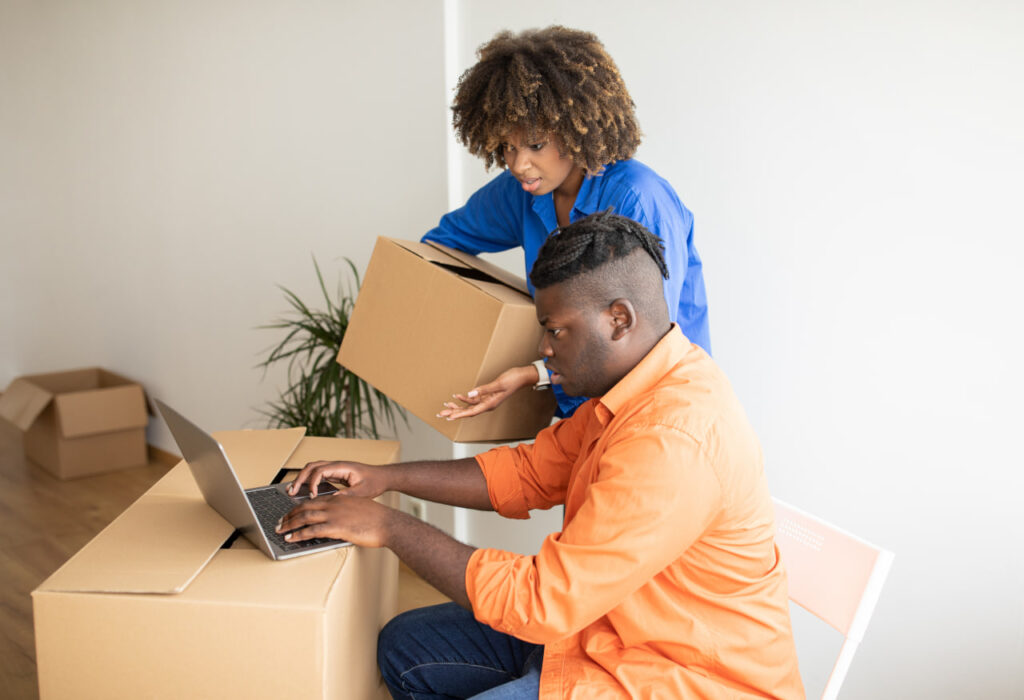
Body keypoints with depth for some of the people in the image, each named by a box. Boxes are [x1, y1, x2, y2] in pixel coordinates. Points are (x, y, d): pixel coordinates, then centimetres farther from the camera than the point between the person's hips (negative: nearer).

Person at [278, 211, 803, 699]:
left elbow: (539, 603, -30)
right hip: (606, 624, 10)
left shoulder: (672, 444, -31)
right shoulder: (632, 389, 2)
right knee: (405, 648, 9)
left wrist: (388, 528, -22)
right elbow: (530, 472, 12)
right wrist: (385, 478, 3)